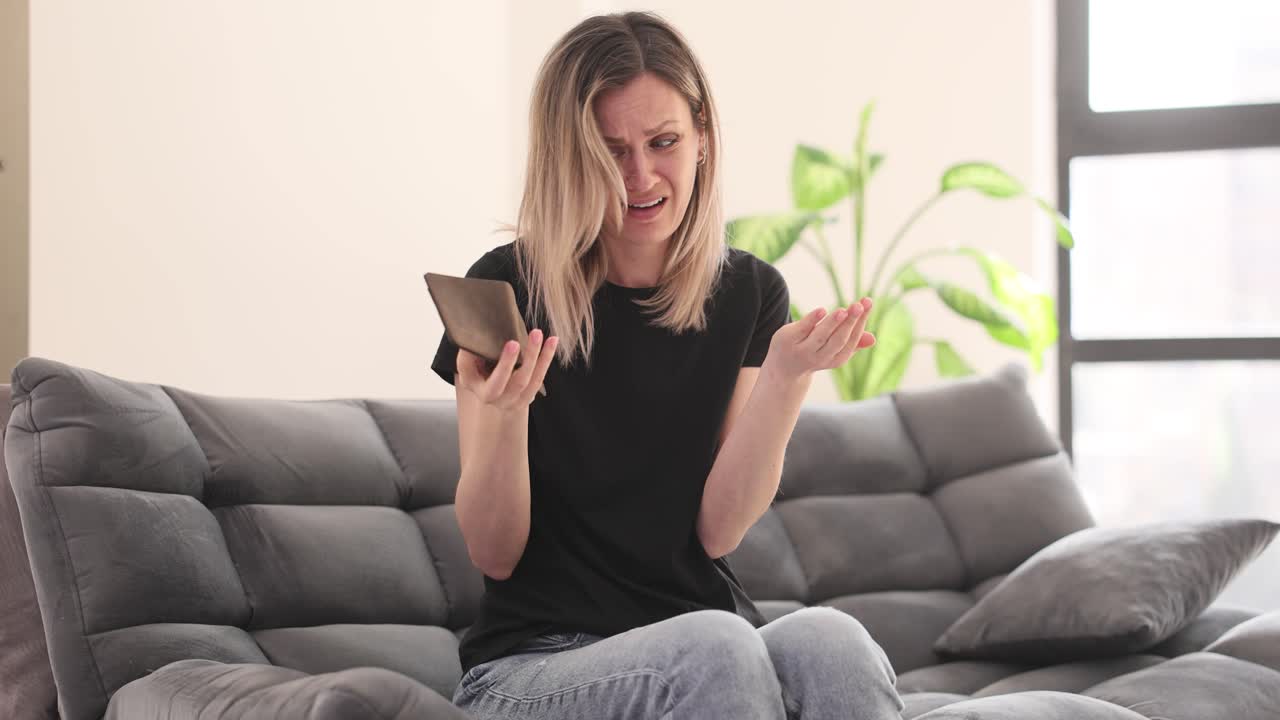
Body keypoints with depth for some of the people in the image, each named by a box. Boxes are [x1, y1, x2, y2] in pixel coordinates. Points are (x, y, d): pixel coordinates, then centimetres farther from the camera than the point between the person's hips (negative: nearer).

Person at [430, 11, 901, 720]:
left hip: (712, 631, 3)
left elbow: (718, 529, -1)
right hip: (536, 657, -2)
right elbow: (494, 554, -1)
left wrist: (787, 375, -14)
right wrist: (503, 411, -21)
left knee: (828, 641, -33)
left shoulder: (749, 294, 7)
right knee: (715, 648, -35)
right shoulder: (506, 286, -2)